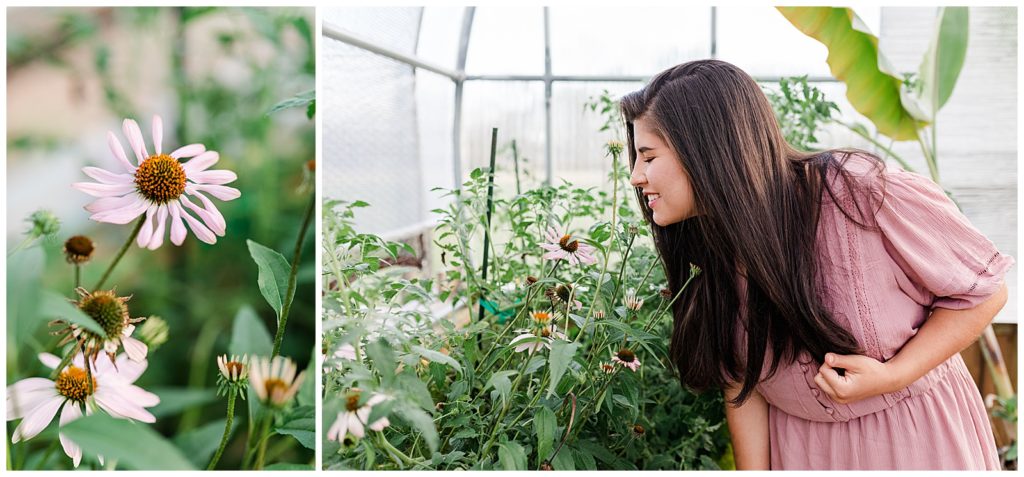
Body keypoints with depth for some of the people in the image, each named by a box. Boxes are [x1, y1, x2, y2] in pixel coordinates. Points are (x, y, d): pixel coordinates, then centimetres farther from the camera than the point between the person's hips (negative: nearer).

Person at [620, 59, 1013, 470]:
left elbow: (984, 291, -15)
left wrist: (892, 376, -25)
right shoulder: (710, 251, -11)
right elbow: (741, 383, -4)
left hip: (916, 436, -3)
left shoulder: (863, 193, -27)